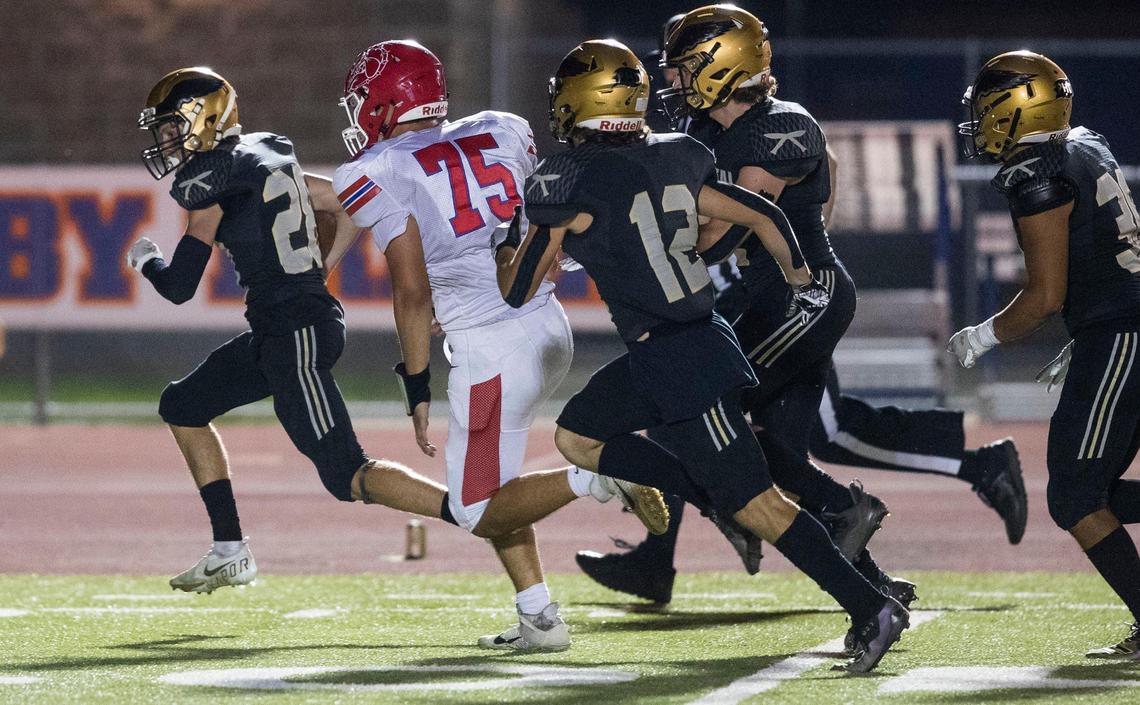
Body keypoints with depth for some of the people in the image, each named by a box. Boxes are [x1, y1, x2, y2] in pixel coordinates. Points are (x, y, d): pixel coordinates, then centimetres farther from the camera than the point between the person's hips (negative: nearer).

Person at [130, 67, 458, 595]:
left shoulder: (209, 178, -11)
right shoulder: (266, 154, 14)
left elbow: (179, 286, -9)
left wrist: (144, 260, 12)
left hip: (295, 334, -10)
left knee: (349, 476, -11)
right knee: (182, 406, 20)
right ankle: (230, 553, 21)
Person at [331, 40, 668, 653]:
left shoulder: (376, 175, -6)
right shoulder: (500, 133, 11)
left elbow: (413, 291, -12)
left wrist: (416, 386, -6)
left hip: (487, 345, -7)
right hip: (549, 323, 7)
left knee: (479, 512, 5)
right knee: (490, 480, 22)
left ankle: (595, 479, -17)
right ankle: (538, 619, 13)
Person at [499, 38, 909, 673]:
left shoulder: (568, 183, -14)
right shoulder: (672, 160, 7)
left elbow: (517, 292, -7)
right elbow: (764, 216, 11)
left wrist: (504, 256, 17)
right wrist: (803, 283, 27)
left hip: (678, 364, -9)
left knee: (757, 505, -6)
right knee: (577, 437, 20)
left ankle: (871, 608, -9)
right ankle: (727, 503, 15)